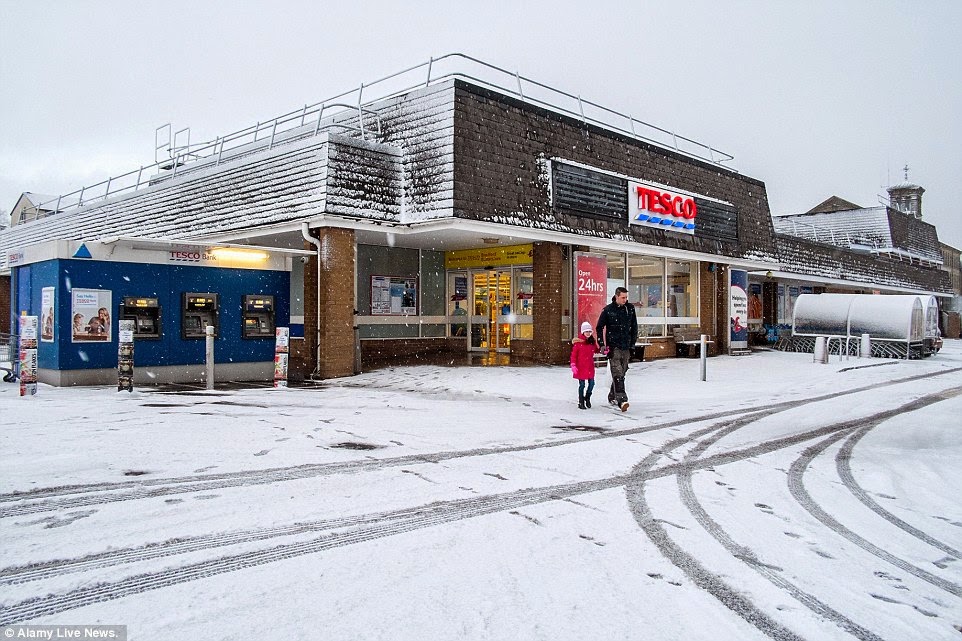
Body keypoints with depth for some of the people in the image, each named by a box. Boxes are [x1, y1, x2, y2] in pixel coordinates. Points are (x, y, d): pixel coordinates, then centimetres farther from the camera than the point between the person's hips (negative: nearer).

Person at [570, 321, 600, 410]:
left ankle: (587, 398, 29)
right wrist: (573, 365, -13)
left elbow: (596, 350, 19)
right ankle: (581, 402, 13)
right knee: (582, 385, 2)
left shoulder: (592, 341, 6)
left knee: (591, 383, 4)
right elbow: (573, 354, -6)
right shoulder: (578, 342, -8)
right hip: (581, 367, -4)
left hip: (590, 366, 4)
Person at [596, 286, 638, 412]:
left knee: (621, 373, 12)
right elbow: (599, 328, 2)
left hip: (626, 347, 4)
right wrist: (601, 344, -4)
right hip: (613, 346, -4)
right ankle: (622, 400, -22)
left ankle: (612, 396, 29)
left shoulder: (630, 309, 6)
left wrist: (633, 343, 12)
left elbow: (634, 327, 16)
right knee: (617, 374, -14)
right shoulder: (608, 310, -4)